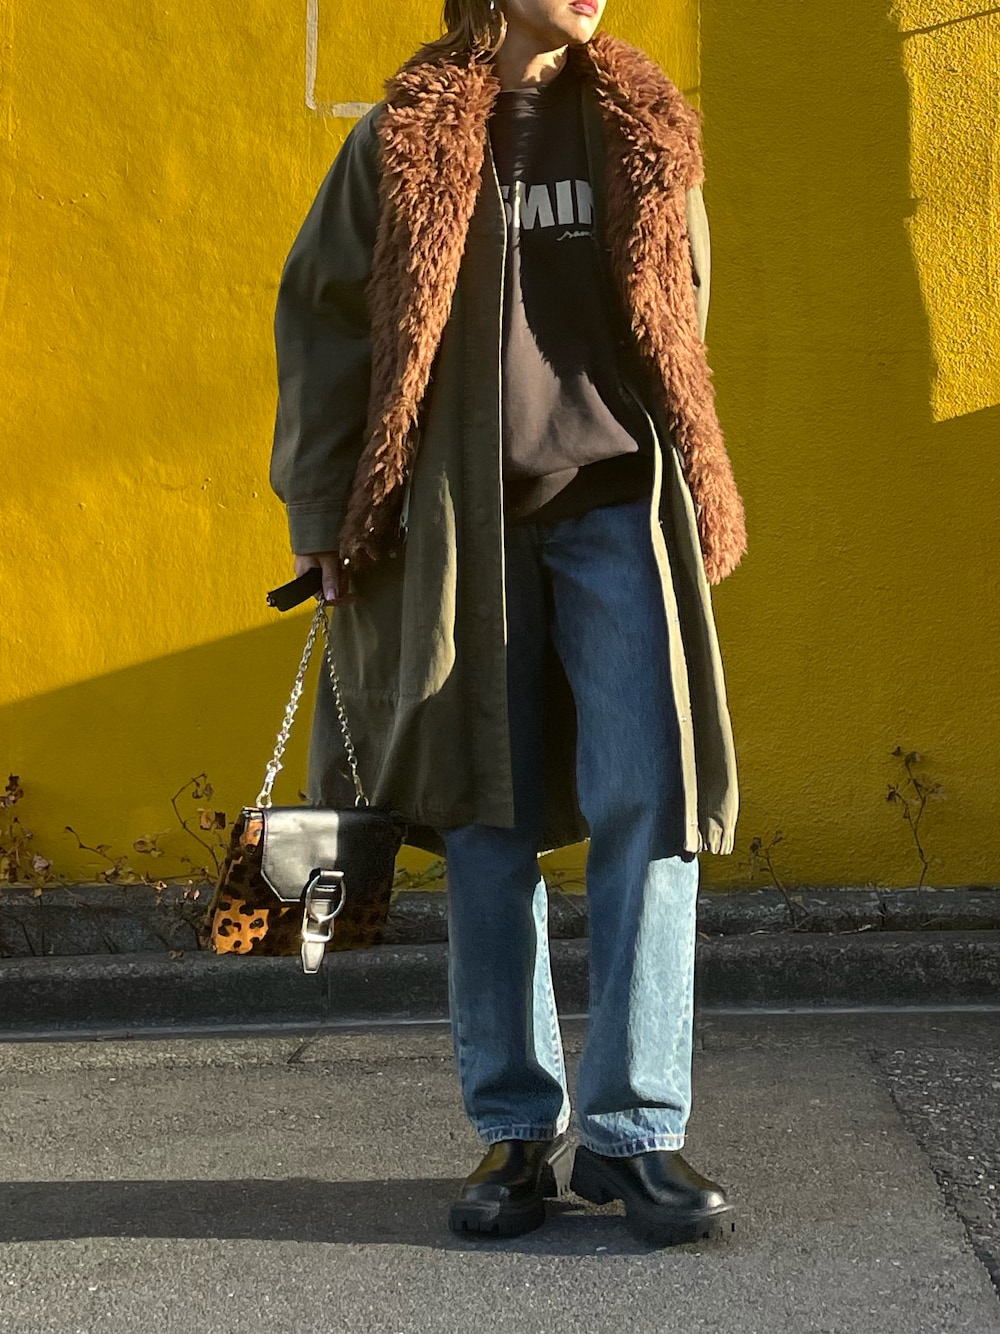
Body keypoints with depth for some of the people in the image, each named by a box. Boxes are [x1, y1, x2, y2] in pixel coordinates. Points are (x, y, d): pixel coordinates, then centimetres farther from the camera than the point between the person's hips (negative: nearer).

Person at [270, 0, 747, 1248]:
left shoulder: (645, 126, 11)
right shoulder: (407, 135, 5)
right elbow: (319, 313, 7)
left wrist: (698, 504, 16)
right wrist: (328, 516, 3)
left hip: (618, 508, 1)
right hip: (468, 522, -1)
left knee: (646, 801, -10)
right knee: (489, 820, 3)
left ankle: (632, 1128, -2)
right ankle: (515, 1130, 13)